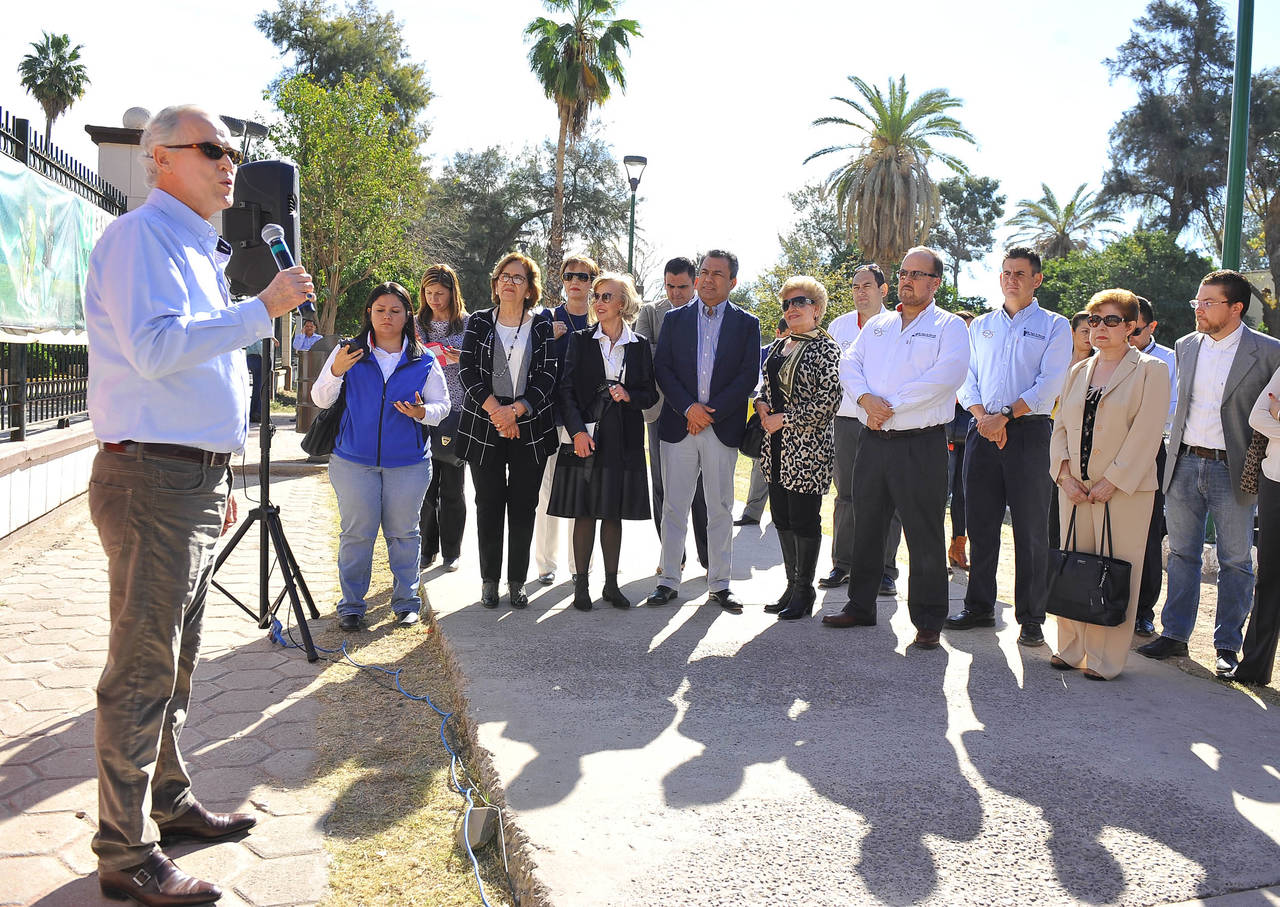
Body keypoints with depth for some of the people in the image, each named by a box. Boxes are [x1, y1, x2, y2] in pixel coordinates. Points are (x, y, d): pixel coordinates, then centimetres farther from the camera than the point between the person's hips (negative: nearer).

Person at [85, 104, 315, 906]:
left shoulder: (198, 251, 21)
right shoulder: (140, 237, -8)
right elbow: (156, 347, -24)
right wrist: (262, 309, -21)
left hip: (195, 482, 10)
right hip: (152, 482, -9)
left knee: (175, 661, 16)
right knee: (143, 668, -5)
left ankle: (171, 804, 29)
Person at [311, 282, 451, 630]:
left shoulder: (424, 361, 5)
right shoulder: (347, 352, 4)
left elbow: (442, 404, 5)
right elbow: (321, 399, 2)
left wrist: (422, 412, -17)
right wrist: (336, 372, -17)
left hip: (409, 463, 1)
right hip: (353, 461, 0)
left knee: (403, 532, 8)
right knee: (356, 533, 3)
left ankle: (406, 602, 19)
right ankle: (351, 604, 14)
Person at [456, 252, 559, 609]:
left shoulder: (542, 324, 6)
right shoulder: (479, 322, 7)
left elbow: (548, 375, -2)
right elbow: (467, 369, -2)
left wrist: (515, 410, -13)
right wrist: (495, 410, -13)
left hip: (530, 428, 0)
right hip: (483, 428, 0)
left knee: (523, 506, 2)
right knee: (489, 505, 3)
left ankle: (517, 580, 13)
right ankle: (489, 579, 15)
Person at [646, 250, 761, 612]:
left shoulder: (746, 324, 6)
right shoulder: (674, 319, 10)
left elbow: (749, 376, -2)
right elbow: (662, 368, 2)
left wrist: (710, 412, -10)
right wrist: (688, 408, -11)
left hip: (723, 428, 0)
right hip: (678, 425, 1)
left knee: (721, 508, 5)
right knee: (674, 507, 4)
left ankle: (719, 584, 14)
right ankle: (669, 580, 13)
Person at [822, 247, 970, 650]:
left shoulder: (949, 326, 0)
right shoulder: (877, 325, 18)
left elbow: (946, 375, -16)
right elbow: (849, 364, 9)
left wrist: (890, 406, -16)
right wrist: (866, 398, -12)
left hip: (921, 445, -5)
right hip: (874, 441, 5)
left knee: (925, 536, 0)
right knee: (865, 528, 12)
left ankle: (928, 622, 10)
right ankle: (860, 607, 26)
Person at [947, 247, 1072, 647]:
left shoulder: (1054, 326, 5)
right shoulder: (980, 326, 17)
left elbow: (1049, 383, -7)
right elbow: (966, 378, 10)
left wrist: (1004, 417, -16)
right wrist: (982, 416, -8)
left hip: (1029, 432, -4)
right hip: (982, 432, 4)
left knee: (1031, 530, -1)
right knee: (979, 522, 7)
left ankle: (1031, 619, 7)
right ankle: (979, 607, 19)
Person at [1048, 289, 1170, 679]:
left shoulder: (1151, 371, -1)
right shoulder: (1078, 372, 15)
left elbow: (1145, 435, -9)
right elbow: (1060, 427, 13)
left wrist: (1112, 482, -14)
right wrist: (1064, 474, -2)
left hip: (1125, 490, -5)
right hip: (1074, 488, 5)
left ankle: (1105, 659, 7)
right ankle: (1071, 650, 18)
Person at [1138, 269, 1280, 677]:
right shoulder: (1186, 346, 8)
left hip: (1233, 470, -4)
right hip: (1185, 464, 4)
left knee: (1235, 562, 5)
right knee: (1182, 554, 11)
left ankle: (1227, 647, 16)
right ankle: (1174, 634, 21)